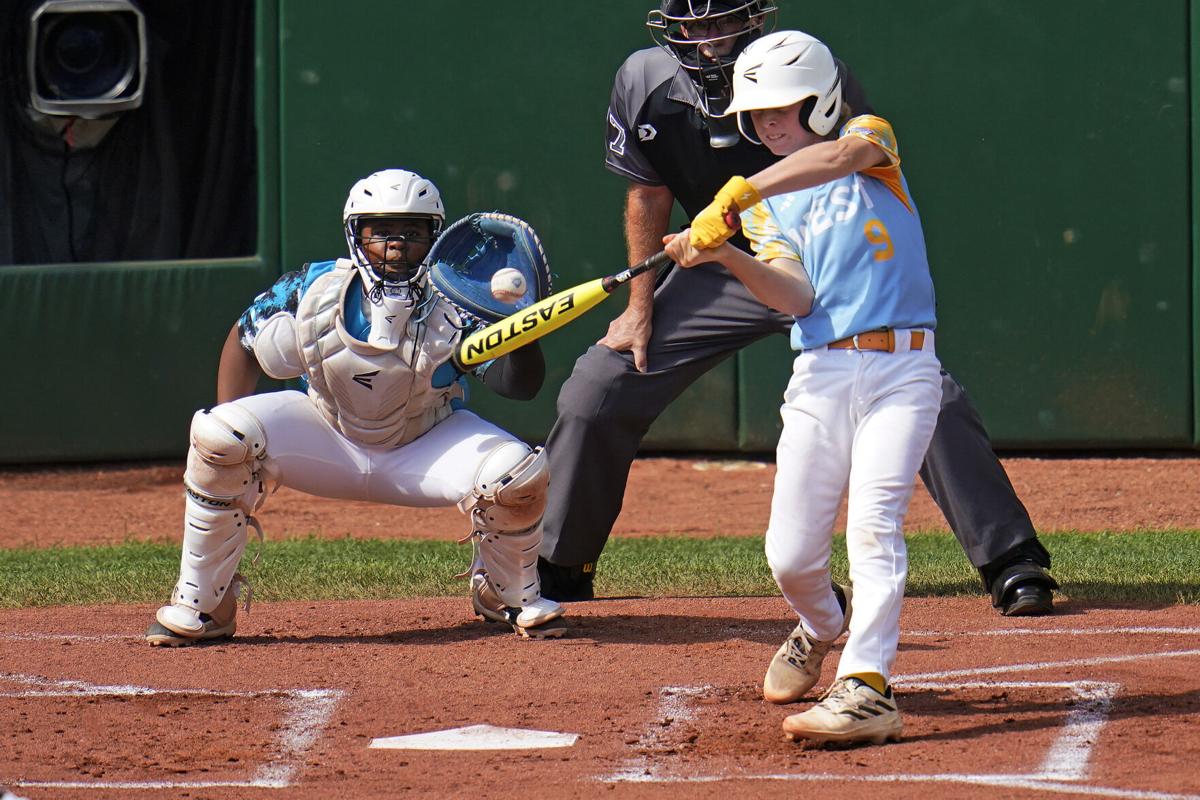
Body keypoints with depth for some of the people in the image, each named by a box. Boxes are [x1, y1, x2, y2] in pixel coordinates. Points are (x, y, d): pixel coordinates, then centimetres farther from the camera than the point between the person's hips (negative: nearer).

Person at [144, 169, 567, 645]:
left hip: (426, 445, -1)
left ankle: (509, 596, 6)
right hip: (327, 439, 1)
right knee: (217, 436, -27)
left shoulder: (451, 307, -22)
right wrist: (229, 442, -12)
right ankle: (201, 604, -10)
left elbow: (519, 385, -31)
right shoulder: (313, 292, -18)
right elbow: (244, 342, -1)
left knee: (517, 474, -29)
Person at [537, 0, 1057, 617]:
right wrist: (641, 307, 1)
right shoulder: (645, 83, -15)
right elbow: (649, 196, 0)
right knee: (594, 392, -3)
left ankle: (1013, 563, -13)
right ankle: (556, 567, 16)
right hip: (720, 274, 3)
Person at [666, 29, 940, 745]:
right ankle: (823, 625, 33)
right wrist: (726, 256, -22)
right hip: (820, 377, 4)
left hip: (902, 369, -4)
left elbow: (842, 154, -22)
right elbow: (797, 297, -4)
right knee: (790, 556, -1)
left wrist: (736, 195, -30)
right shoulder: (769, 207, 14)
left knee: (874, 521, -21)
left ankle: (866, 688, -27)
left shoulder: (869, 136, 5)